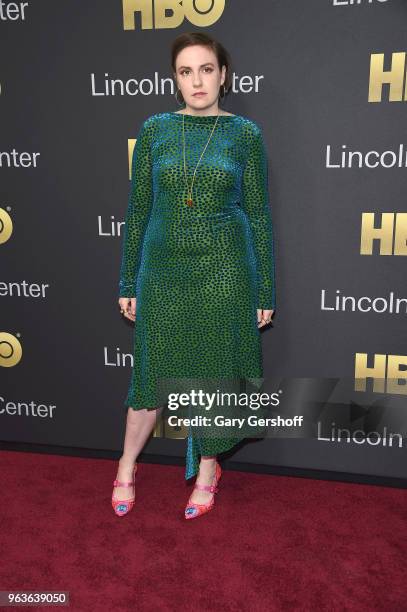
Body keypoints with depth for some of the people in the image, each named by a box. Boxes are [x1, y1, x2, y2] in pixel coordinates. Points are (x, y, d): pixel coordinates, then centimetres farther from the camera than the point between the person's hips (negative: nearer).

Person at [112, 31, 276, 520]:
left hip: (224, 269, -1)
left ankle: (207, 469, 33)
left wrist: (266, 292, -1)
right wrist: (128, 283, 4)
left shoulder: (245, 134, -1)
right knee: (153, 371, 10)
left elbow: (259, 214, 1)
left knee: (215, 372, 10)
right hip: (163, 268, 1)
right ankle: (127, 468, 32)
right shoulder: (154, 129, 3)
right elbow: (137, 208, 5)